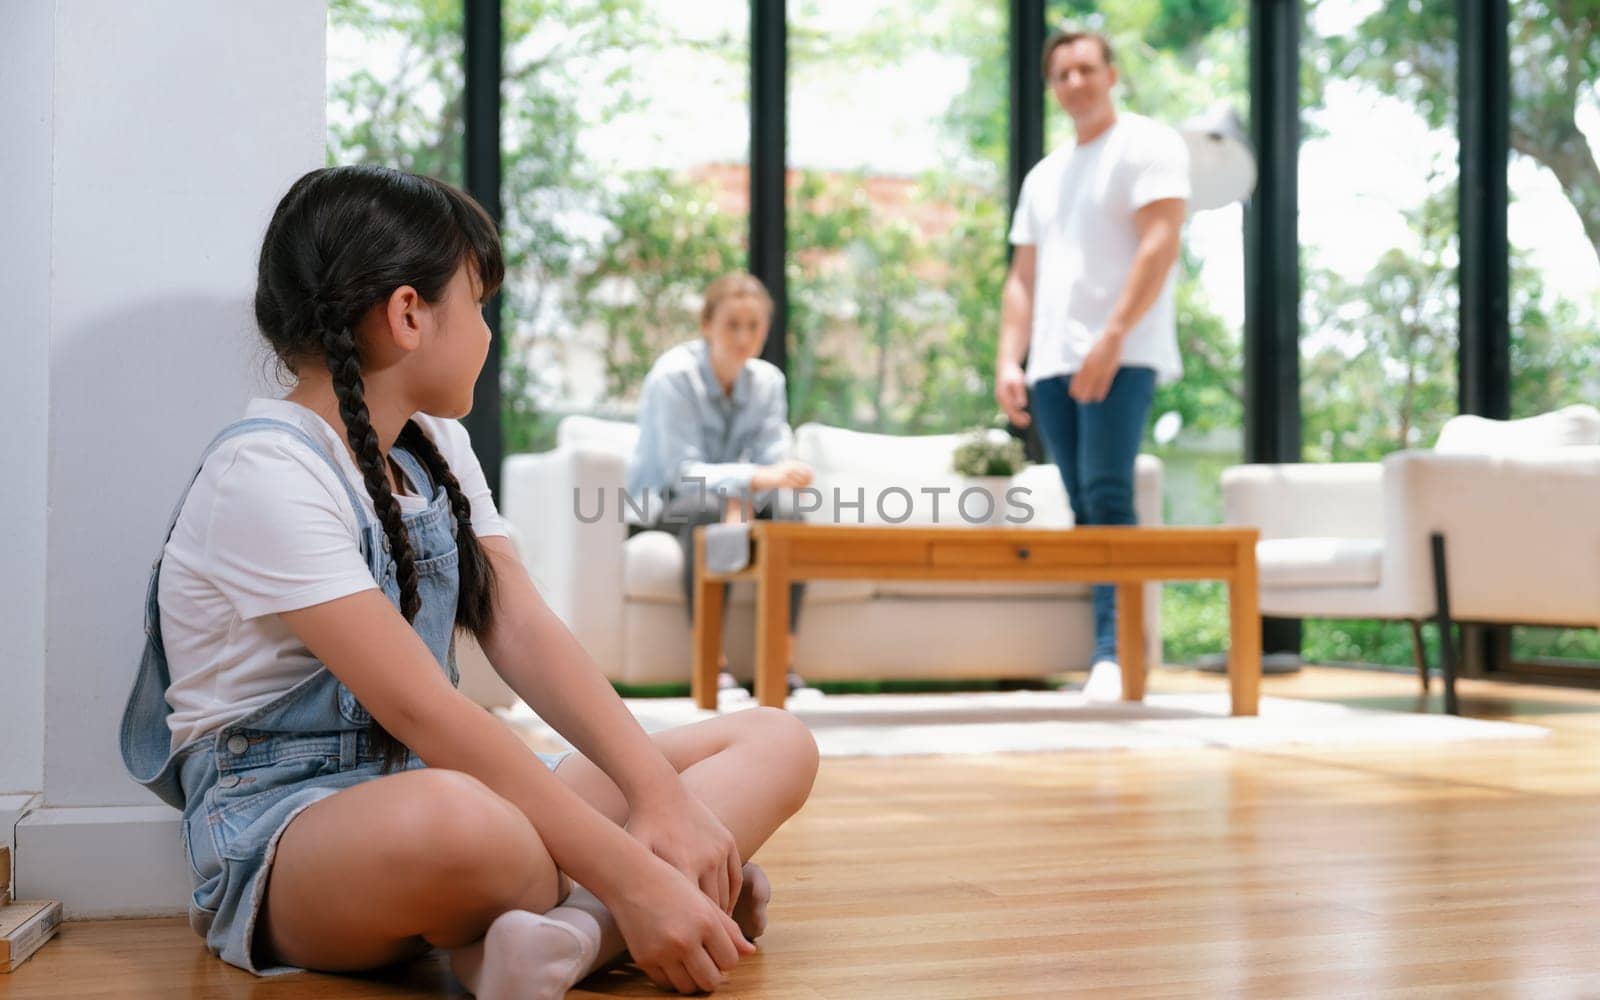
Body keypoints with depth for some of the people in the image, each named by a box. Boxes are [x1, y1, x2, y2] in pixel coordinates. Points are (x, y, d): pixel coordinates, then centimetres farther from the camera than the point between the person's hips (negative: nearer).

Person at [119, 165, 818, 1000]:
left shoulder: (435, 446, 12)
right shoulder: (264, 473, -16)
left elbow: (522, 632, -1)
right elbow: (420, 710, -25)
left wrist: (660, 795, -16)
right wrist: (631, 878, -29)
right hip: (280, 836, -9)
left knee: (775, 744, -4)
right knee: (451, 820, -46)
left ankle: (565, 931, -27)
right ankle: (607, 915, -17)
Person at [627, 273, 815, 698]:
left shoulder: (768, 381, -1)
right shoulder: (673, 376, -17)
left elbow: (773, 462, -8)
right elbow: (683, 471, -26)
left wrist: (741, 499, -31)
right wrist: (757, 477, -42)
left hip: (735, 501, 4)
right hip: (658, 503, -4)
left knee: (787, 514, -27)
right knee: (705, 513, -38)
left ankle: (783, 664, -28)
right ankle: (714, 664, -38)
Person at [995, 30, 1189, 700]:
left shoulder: (1148, 145, 2)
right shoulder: (1043, 176, 23)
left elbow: (1160, 245, -10)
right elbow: (1022, 278, 20)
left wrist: (1112, 337, -19)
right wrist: (1008, 360, 6)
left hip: (1120, 355, -6)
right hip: (1052, 363, 7)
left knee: (1107, 496, -17)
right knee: (1086, 510, 4)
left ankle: (1114, 651, -19)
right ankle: (1111, 651, 6)